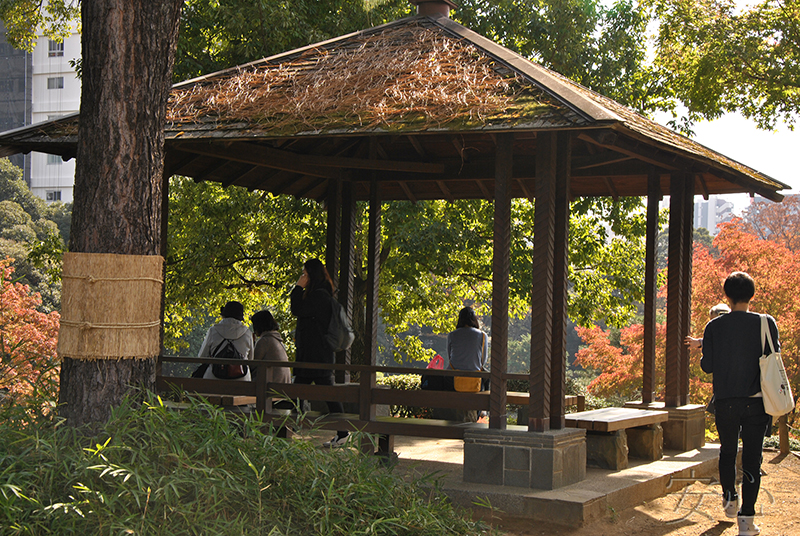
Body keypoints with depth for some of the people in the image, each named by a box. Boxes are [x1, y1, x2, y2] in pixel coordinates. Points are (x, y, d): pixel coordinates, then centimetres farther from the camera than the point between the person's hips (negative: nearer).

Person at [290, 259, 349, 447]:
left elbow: (297, 310, -19)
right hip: (308, 354, 11)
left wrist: (299, 287, -11)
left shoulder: (319, 295, -16)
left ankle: (342, 433, 0)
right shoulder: (316, 294, 17)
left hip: (318, 355, -11)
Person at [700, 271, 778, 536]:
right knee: (752, 459, 2)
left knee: (727, 452, 22)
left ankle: (730, 500, 32)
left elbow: (707, 366, -1)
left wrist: (702, 347, 19)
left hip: (725, 402, 1)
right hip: (755, 402, -1)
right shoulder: (766, 323, -5)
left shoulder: (714, 326, -3)